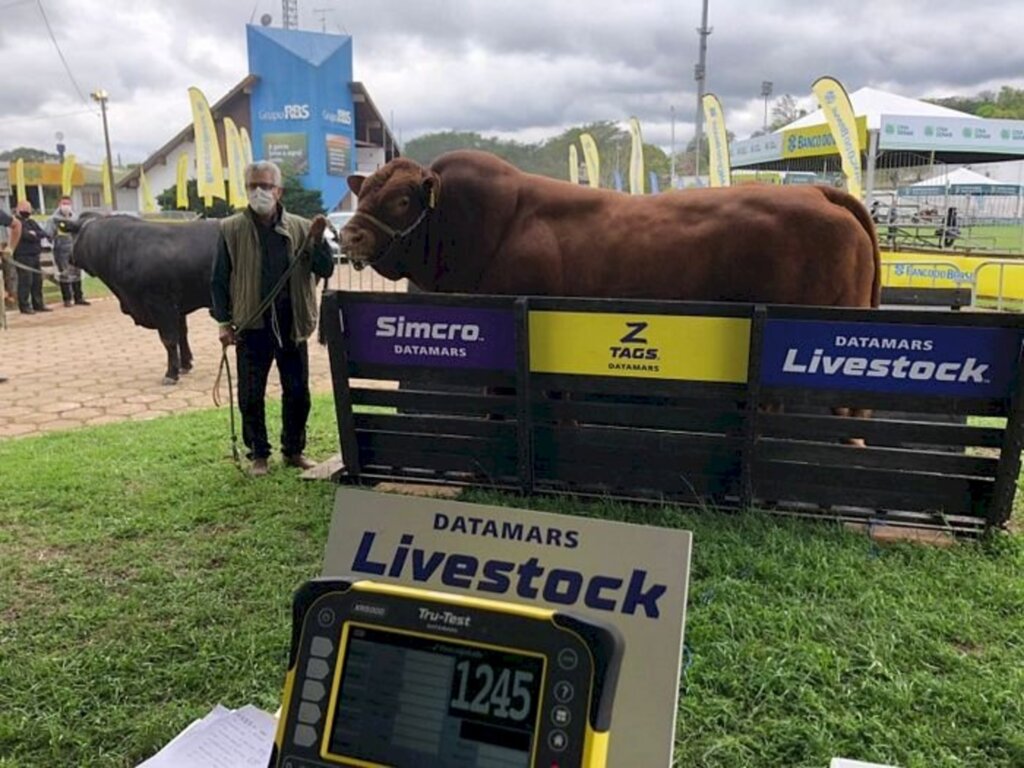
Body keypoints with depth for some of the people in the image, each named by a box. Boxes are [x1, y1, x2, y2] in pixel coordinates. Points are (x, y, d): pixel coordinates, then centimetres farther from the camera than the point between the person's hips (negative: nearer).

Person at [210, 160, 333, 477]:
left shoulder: (300, 228, 3)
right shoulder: (231, 229, 0)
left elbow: (325, 270, 0)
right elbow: (219, 280, 2)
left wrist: (317, 240, -15)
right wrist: (224, 322, -2)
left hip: (292, 326, 1)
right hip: (251, 326, -1)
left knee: (297, 392, 9)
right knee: (250, 395, 6)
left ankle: (294, 450, 26)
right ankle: (258, 454, 22)